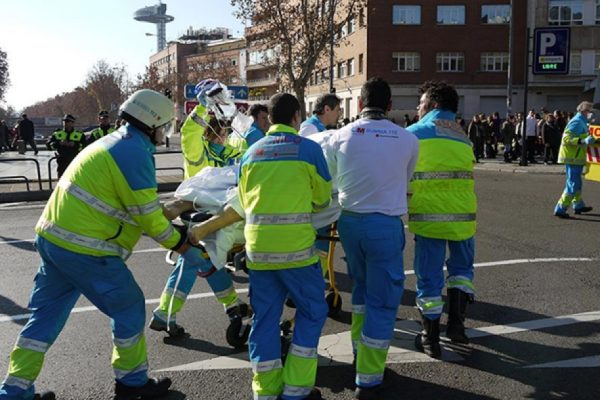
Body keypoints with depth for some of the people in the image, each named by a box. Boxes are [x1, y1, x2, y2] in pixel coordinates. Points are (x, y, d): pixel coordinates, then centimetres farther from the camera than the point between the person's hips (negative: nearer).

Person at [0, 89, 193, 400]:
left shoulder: (114, 142, 17)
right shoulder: (135, 153, -14)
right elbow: (147, 215, -13)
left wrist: (168, 212, 24)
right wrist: (177, 242, 1)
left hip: (52, 236, 10)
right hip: (84, 249, -10)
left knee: (46, 314, 17)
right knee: (129, 306, 7)